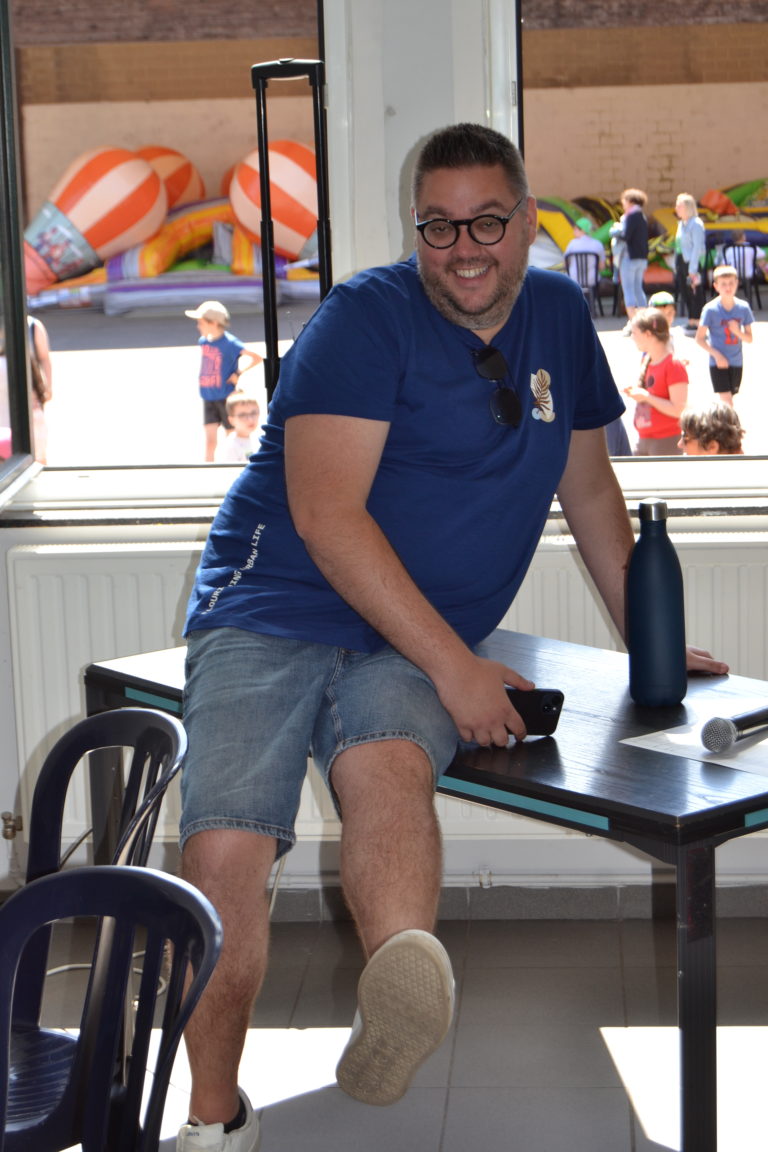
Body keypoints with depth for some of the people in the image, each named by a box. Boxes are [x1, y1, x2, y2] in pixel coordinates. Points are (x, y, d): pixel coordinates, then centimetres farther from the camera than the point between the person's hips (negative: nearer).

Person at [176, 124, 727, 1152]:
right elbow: (326, 515, -15)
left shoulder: (559, 315, 14)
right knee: (223, 846, -24)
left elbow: (589, 487, 27)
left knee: (387, 767, -34)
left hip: (419, 646, 3)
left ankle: (398, 992, -60)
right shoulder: (368, 317, -6)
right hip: (272, 614, -3)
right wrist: (455, 666, -18)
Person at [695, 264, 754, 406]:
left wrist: (738, 332, -17)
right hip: (718, 362, -4)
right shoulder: (710, 309, -10)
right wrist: (716, 354, -19)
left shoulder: (743, 308, -1)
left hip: (737, 363, 4)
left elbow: (749, 339, 5)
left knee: (726, 402, 13)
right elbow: (699, 338, -8)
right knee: (726, 402, -13)